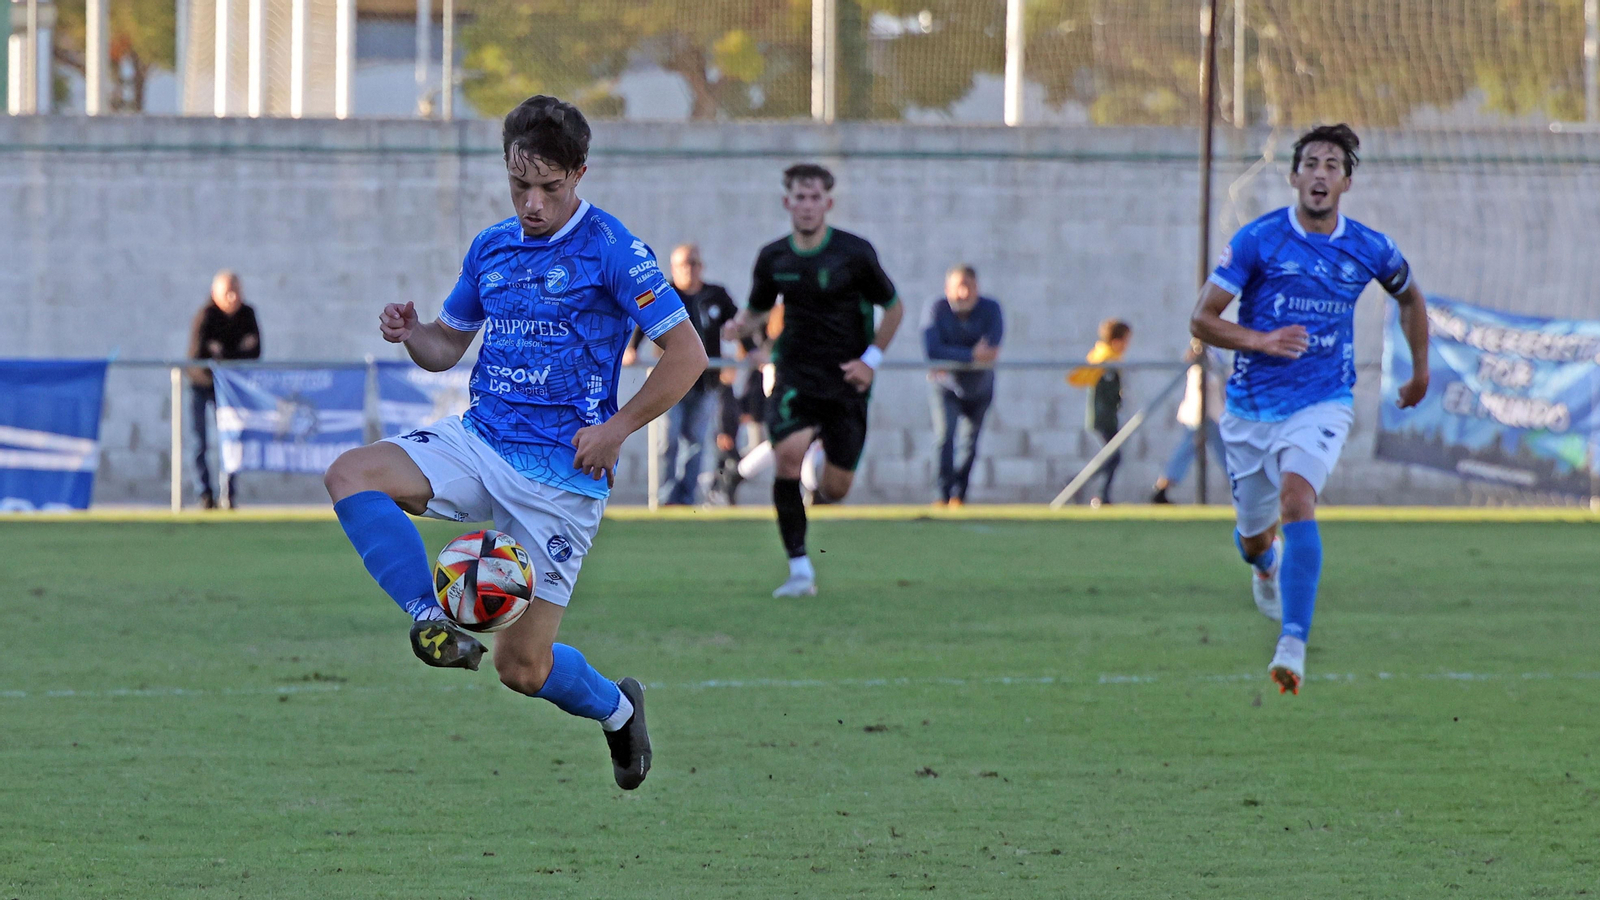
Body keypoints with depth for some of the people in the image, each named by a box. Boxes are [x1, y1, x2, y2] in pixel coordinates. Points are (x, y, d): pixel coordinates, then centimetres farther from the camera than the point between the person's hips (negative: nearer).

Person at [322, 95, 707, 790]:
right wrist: (410, 333, -2)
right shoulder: (491, 248, 11)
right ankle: (432, 624, -21)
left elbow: (687, 353, -9)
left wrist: (616, 429, -15)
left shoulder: (610, 249, -8)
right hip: (480, 440, 6)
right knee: (350, 474, -22)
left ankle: (615, 707, 28)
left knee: (521, 667, -4)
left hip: (562, 472, -6)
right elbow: (448, 344, 22)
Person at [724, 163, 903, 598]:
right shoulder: (773, 258, 2)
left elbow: (893, 306, 6)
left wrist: (871, 359, -4)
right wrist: (741, 324, -8)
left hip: (845, 383, -1)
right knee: (788, 453, -25)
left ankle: (816, 499, 40)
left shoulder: (855, 253, -6)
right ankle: (800, 570, -20)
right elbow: (757, 308, 17)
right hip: (795, 378, 1)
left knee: (836, 488, -2)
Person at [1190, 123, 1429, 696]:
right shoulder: (1258, 240, -9)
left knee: (1297, 498, -29)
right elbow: (1201, 319, -7)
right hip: (1252, 407, 1)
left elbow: (1409, 296, 21)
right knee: (1253, 535, 12)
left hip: (1323, 404, -1)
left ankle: (1293, 647, -37)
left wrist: (1420, 370, 27)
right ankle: (1267, 563, 54)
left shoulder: (1370, 250, -2)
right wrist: (1261, 340, -23)